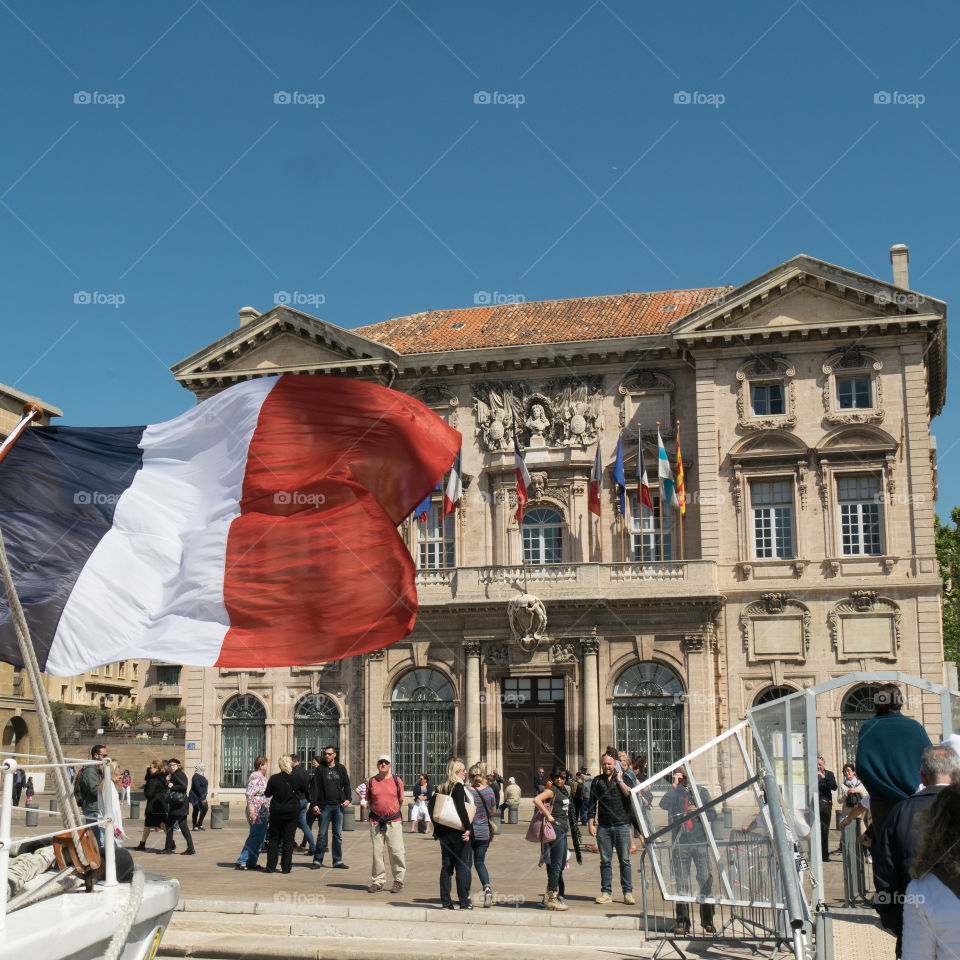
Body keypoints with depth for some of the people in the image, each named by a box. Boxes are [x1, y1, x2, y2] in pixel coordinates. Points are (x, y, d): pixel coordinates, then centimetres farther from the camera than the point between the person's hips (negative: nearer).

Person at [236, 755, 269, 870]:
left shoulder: (263, 777, 17)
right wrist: (251, 811, -28)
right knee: (255, 838, -9)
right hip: (257, 813, -10)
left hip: (263, 814, 10)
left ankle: (251, 863, 13)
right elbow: (249, 794, -23)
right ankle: (242, 862, -5)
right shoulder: (255, 777, -14)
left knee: (259, 839, 10)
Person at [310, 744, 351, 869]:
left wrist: (347, 799, 0)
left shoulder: (341, 768, 10)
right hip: (324, 806, -2)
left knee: (338, 834, 5)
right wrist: (314, 804, -9)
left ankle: (338, 860, 11)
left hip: (338, 805, 2)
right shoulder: (320, 769, 2)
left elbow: (346, 784, 15)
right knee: (322, 834, 1)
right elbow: (314, 787, -1)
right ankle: (317, 860, 8)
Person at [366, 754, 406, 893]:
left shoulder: (397, 781, 3)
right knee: (376, 852, 4)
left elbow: (400, 801, 10)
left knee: (396, 851, -5)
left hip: (394, 821, -2)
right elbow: (368, 802, 16)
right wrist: (375, 811, 7)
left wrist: (393, 812, 8)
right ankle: (377, 881, 14)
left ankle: (398, 881, 4)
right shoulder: (371, 782, 7)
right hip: (376, 822, 2)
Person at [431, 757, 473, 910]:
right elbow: (461, 808, -22)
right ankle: (464, 902, 1)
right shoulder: (458, 787, -11)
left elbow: (432, 807, 11)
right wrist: (467, 828, -20)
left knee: (446, 867, 10)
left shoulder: (441, 788, 10)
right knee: (462, 867, 0)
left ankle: (446, 902, 10)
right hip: (458, 833, -7)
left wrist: (437, 830, 15)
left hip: (444, 833, 7)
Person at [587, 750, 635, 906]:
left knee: (624, 861, -1)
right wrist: (591, 824, 4)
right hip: (603, 827, 2)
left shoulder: (623, 778, 7)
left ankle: (627, 892, 5)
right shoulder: (597, 781, 12)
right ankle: (606, 893, 9)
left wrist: (619, 780, -9)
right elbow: (592, 804, 12)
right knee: (605, 861, 3)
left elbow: (630, 795, -9)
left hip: (622, 825, -2)